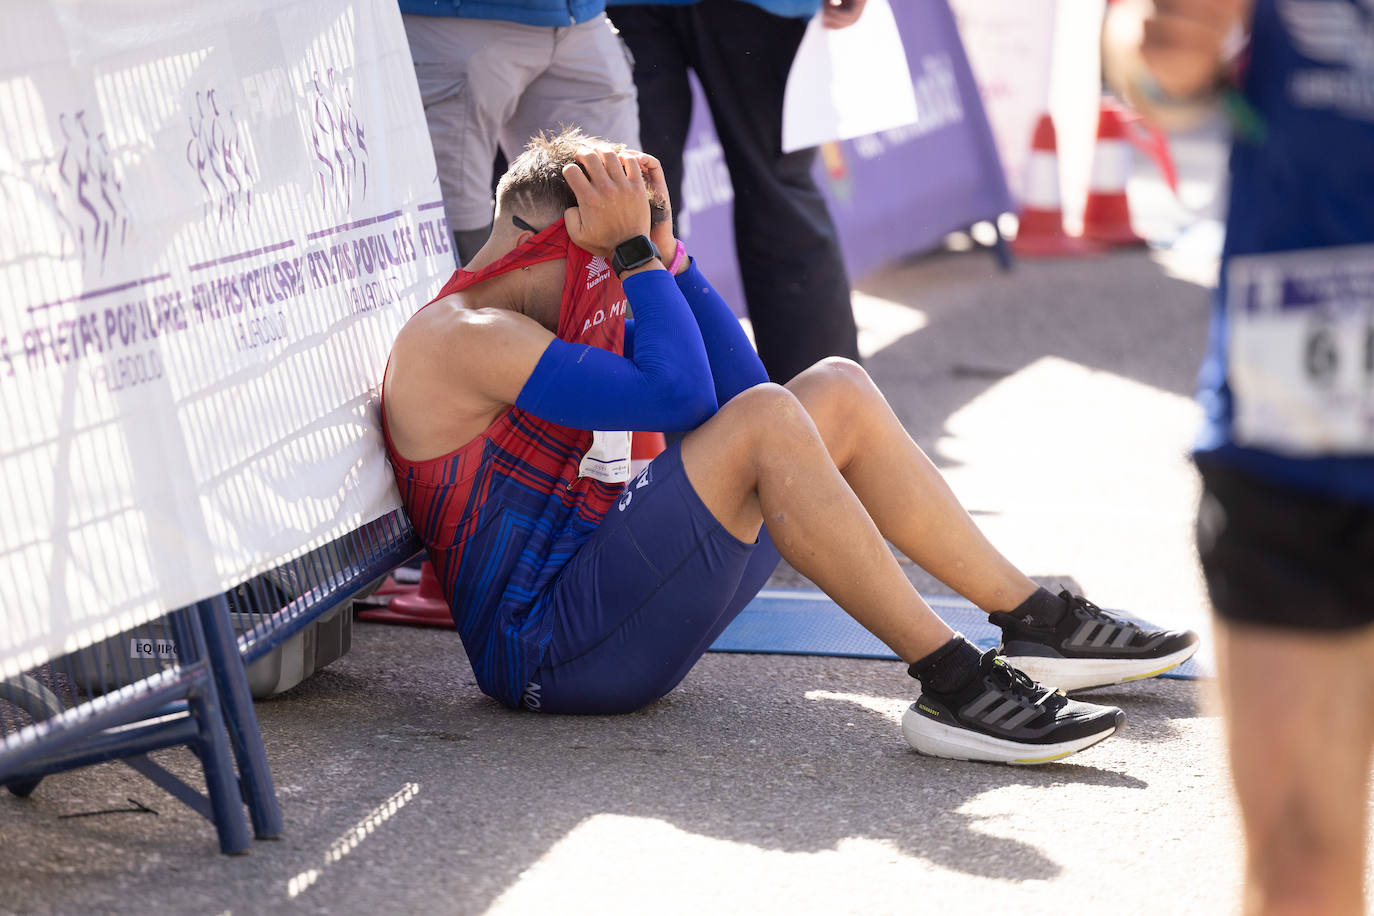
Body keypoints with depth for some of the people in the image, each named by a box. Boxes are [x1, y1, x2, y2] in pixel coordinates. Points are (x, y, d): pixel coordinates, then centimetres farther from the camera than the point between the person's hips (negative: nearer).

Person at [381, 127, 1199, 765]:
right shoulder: (462, 335, -13)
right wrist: (633, 250, -14)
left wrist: (661, 246, 5)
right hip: (543, 653, -10)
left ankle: (1038, 624, 5)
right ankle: (953, 683, -29)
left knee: (837, 393, 5)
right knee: (765, 423, -27)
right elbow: (676, 393, -23)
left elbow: (734, 383, 12)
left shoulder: (546, 321, 18)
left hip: (611, 597, 10)